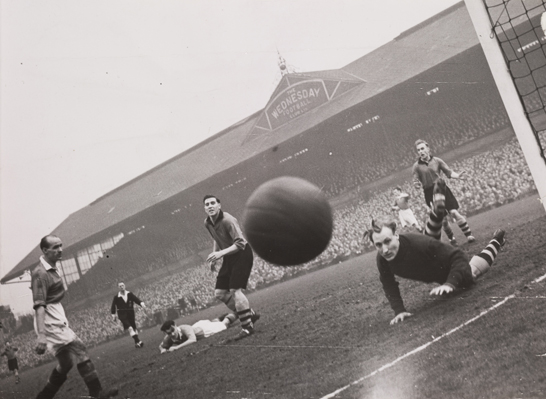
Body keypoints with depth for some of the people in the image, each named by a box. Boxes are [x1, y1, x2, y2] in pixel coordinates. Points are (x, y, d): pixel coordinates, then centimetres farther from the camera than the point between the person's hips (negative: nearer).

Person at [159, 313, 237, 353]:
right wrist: (163, 349, -32)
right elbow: (161, 346, -9)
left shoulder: (184, 329, -46)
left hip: (204, 328, -5)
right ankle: (224, 316, 58)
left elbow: (193, 339, -61)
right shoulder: (168, 339, -29)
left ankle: (230, 316, 48)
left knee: (224, 324, 21)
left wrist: (177, 347, -64)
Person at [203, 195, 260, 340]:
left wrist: (221, 253, -37)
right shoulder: (207, 223, 2)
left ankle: (247, 326, -7)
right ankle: (250, 314, 19)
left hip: (242, 255, -9)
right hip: (229, 258, 9)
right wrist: (214, 257, 12)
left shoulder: (228, 220, -23)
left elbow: (240, 243, -29)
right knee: (219, 293, 6)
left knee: (235, 290, -18)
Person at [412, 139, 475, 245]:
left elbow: (448, 172, 6)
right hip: (429, 193, 0)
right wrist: (417, 184, -23)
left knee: (454, 213, -9)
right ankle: (452, 239, 23)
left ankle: (469, 235, -2)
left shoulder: (437, 160, 2)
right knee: (442, 218, 5)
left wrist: (457, 176, -14)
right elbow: (416, 182, 1)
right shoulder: (416, 166, 0)